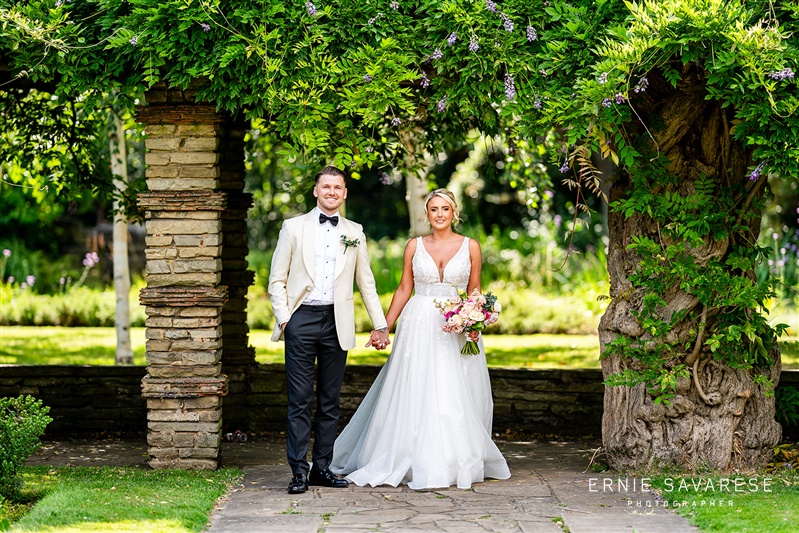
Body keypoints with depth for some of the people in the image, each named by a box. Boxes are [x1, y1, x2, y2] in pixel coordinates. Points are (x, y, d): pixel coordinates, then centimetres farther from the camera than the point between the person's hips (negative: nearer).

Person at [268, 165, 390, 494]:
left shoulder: (354, 233, 12)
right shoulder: (294, 227, 5)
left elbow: (366, 282, 17)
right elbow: (277, 279, 5)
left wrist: (380, 325, 15)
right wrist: (283, 318, -6)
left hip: (337, 322, 3)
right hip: (302, 319, -3)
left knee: (330, 402, 7)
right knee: (300, 400, -5)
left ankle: (322, 468, 13)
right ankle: (299, 471, -3)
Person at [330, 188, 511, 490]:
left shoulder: (470, 247, 4)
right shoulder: (415, 246, 6)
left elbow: (474, 292, 7)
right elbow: (404, 289, 9)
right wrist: (384, 327, 5)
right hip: (419, 326, 1)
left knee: (455, 396, -1)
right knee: (413, 394, -1)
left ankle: (457, 463, 9)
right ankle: (416, 463, 7)